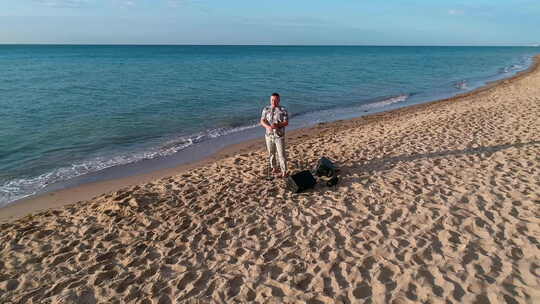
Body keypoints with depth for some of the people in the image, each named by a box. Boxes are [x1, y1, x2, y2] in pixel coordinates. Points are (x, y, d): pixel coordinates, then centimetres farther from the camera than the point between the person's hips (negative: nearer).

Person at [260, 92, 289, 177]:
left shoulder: (283, 110, -6)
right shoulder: (266, 109, 2)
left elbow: (286, 122, -9)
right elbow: (262, 121, -3)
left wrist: (277, 125, -27)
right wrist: (268, 127, -24)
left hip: (279, 136, -3)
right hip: (269, 136, 3)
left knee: (281, 154, -2)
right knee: (271, 153, 14)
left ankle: (284, 172, 7)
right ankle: (274, 168, 32)